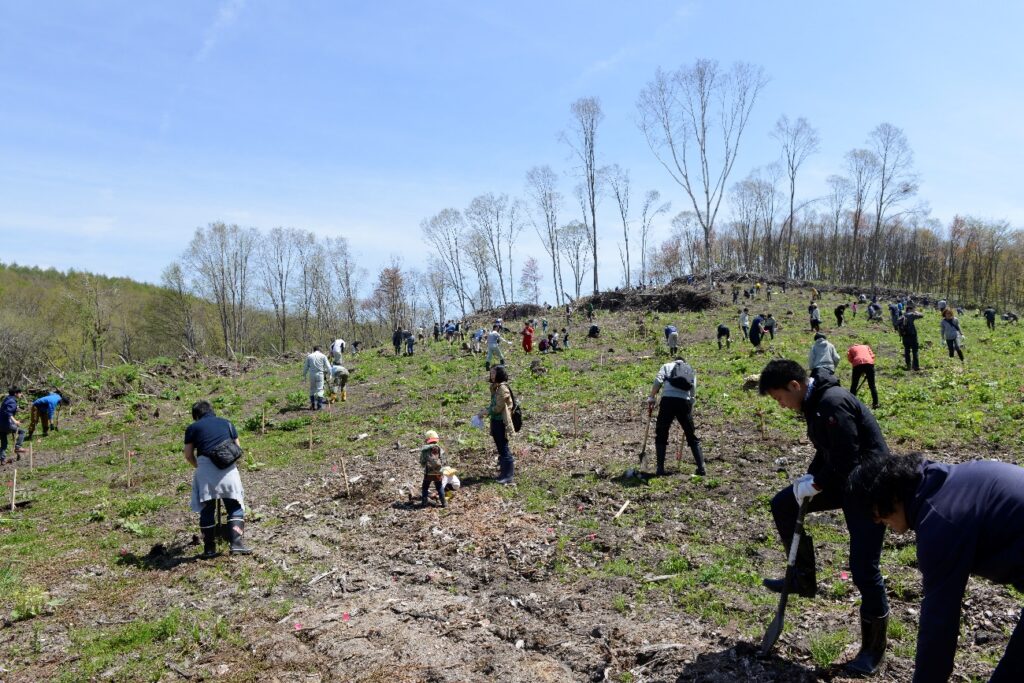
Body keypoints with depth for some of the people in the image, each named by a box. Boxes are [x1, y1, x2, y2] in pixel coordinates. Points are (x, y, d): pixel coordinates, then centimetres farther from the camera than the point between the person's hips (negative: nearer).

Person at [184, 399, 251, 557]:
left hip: (205, 468, -1)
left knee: (207, 509, 10)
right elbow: (237, 448, 20)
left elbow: (188, 455, 11)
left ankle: (209, 548, 14)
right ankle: (237, 543, -3)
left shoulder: (192, 428, 15)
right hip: (228, 468, 1)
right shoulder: (227, 423, 20)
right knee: (235, 507, 8)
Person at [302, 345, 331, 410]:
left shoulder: (309, 356, 8)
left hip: (311, 374, 2)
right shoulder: (323, 356, 3)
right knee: (320, 389, 2)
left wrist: (304, 375, 20)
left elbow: (305, 367, 10)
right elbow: (328, 366, 0)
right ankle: (319, 405, -3)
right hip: (320, 374, -2)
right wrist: (329, 374, 10)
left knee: (312, 389, 14)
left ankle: (312, 404, 12)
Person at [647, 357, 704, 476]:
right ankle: (701, 468, 13)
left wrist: (651, 398, 1)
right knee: (692, 437, 15)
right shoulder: (691, 370, 28)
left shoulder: (667, 366, 21)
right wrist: (690, 410, 29)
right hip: (685, 402, 2)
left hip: (668, 400, -2)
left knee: (661, 436, 11)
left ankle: (660, 469, 6)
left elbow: (658, 380, 1)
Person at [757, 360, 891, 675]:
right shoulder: (815, 402, 5)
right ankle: (804, 579, 21)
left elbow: (848, 461, -28)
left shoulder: (833, 403, -26)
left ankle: (873, 650, 14)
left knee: (863, 569, -5)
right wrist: (810, 477, 0)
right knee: (783, 505, 8)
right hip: (840, 478, 10)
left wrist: (815, 485, -16)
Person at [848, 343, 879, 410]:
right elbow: (872, 356, 18)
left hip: (858, 363, -1)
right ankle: (875, 404, 12)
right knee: (872, 386, 12)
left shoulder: (851, 349, 28)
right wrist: (866, 372, 18)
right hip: (869, 363, 1)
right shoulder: (866, 346, 34)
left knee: (853, 386, 10)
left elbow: (850, 359, 12)